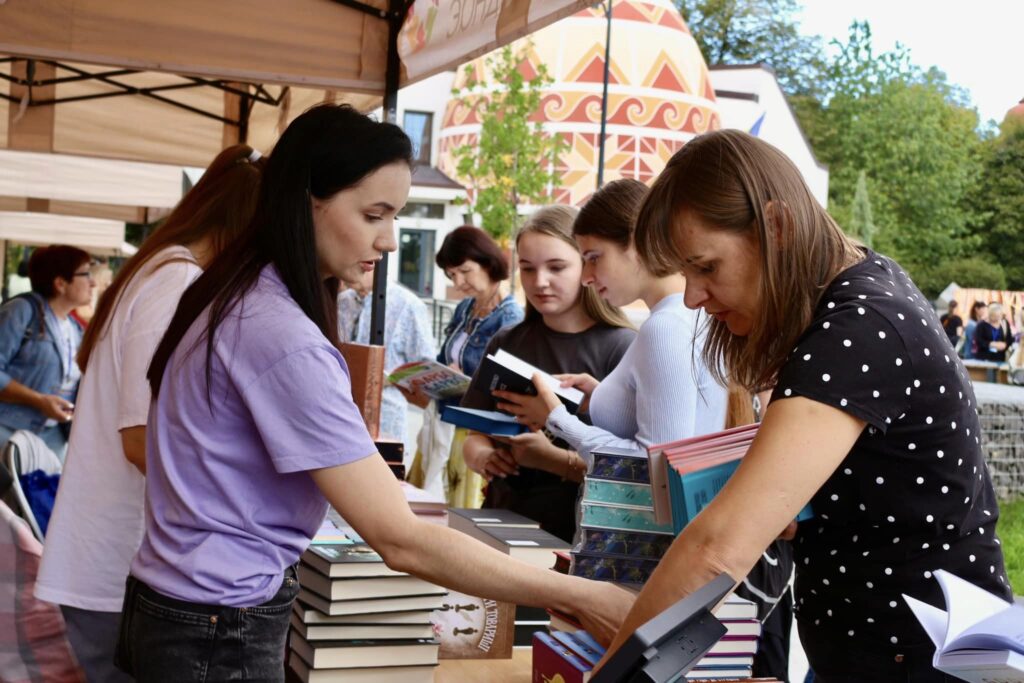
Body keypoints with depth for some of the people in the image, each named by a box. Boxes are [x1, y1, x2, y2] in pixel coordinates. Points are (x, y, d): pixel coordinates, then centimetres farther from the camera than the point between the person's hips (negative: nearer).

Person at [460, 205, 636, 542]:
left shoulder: (622, 348, -3)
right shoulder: (507, 343, 14)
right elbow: (475, 436, 17)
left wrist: (553, 459, -19)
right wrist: (483, 457, -5)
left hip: (579, 533, -5)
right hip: (503, 522, 5)